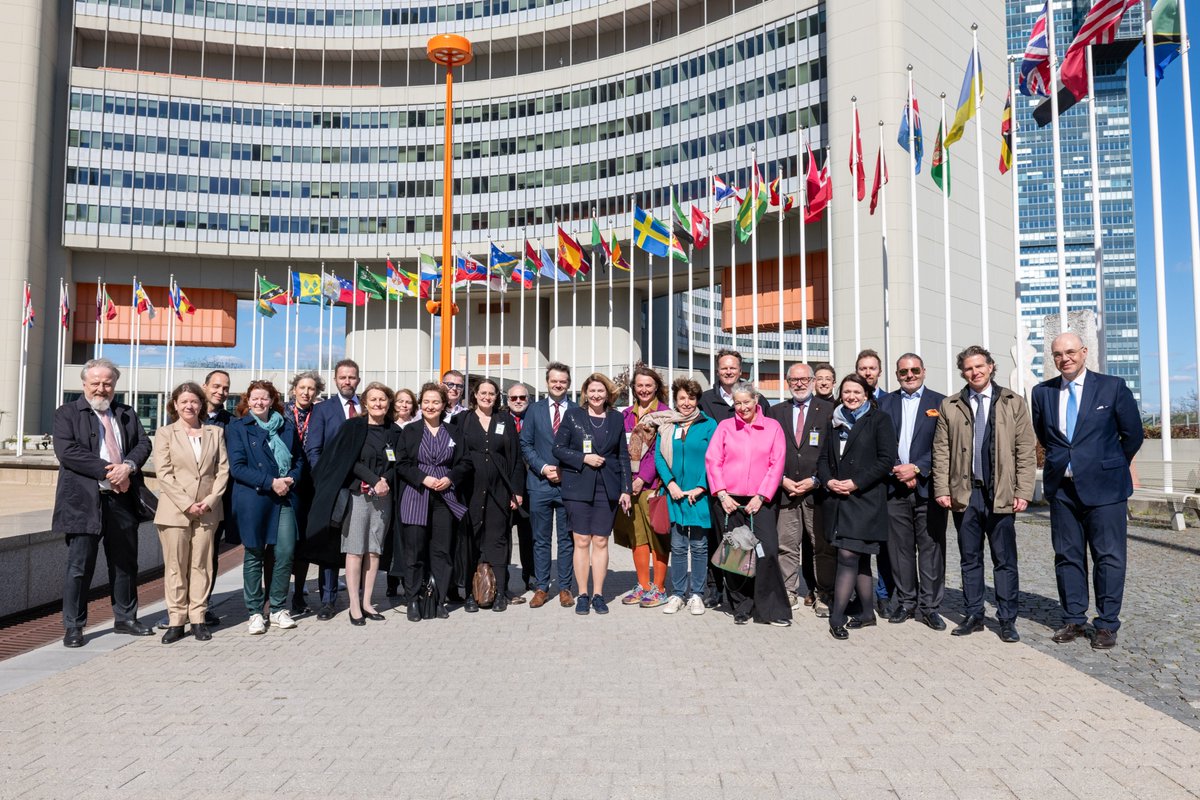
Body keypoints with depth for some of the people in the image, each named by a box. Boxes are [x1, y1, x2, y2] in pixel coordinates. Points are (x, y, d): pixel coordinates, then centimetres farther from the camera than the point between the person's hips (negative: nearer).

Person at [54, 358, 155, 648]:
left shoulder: (127, 414, 15)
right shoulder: (67, 413, 2)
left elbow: (143, 444, 6)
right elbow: (66, 450, -11)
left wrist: (128, 466, -15)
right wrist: (107, 470, -17)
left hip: (123, 499, 4)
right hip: (84, 501, -4)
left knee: (125, 563, 12)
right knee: (79, 566, 0)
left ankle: (125, 619, 25)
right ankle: (73, 626, 12)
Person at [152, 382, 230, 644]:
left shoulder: (215, 433, 10)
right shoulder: (165, 433, 4)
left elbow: (223, 470, 6)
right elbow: (163, 473, -5)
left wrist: (210, 500, -8)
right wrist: (187, 504, -13)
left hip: (207, 511, 2)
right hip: (175, 511, -2)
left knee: (201, 565, 5)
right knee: (175, 567, 2)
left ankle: (198, 618, 11)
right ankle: (176, 620, 9)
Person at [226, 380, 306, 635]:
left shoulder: (286, 426, 13)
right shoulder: (236, 427, 4)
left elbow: (300, 459, 17)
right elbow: (237, 467, -5)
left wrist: (291, 480, -4)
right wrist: (270, 482, -13)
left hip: (285, 497, 3)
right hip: (252, 500, -3)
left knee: (286, 553, -1)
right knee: (254, 556, 4)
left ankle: (278, 609, 13)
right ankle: (255, 612, 15)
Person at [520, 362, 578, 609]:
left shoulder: (578, 411, 3)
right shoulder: (534, 409, 7)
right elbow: (525, 444, 4)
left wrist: (567, 471, -9)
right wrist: (543, 468, -9)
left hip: (568, 484, -1)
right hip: (540, 484, 1)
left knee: (567, 539, 6)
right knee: (541, 540, 7)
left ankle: (565, 588, 17)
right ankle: (541, 588, 17)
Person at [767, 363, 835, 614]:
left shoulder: (827, 410, 3)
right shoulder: (776, 411, 11)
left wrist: (815, 481, -8)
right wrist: (782, 480, -3)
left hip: (818, 490, -2)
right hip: (785, 490, 2)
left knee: (823, 547, 3)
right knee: (786, 546, 4)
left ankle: (823, 595, 13)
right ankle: (789, 594, 13)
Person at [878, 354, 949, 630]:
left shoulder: (940, 402, 5)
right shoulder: (885, 402, 11)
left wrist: (917, 469, -11)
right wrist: (896, 470, -7)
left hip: (928, 487, -2)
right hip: (895, 486, 2)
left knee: (931, 548, 1)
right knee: (899, 548, 7)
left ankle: (929, 606, 11)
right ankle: (906, 602, 18)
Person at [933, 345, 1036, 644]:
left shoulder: (1013, 402, 5)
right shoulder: (949, 406, 8)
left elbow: (1026, 450, 1)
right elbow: (941, 451, 6)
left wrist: (1023, 492, -6)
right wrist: (942, 489, -3)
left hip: (1001, 494, -1)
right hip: (964, 493, 2)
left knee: (1005, 561, 4)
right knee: (970, 560, 9)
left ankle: (1007, 620, 14)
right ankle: (974, 616, 19)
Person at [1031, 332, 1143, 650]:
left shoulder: (1112, 387, -3)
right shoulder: (1042, 392, 5)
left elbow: (1133, 433, 4)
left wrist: (1111, 468, 11)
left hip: (1104, 487, -3)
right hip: (1062, 487, 3)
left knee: (1109, 557, 2)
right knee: (1067, 556, 9)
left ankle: (1106, 624, 13)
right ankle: (1074, 620, 20)